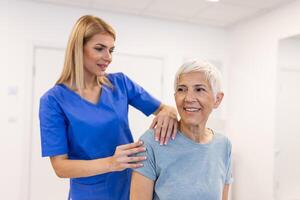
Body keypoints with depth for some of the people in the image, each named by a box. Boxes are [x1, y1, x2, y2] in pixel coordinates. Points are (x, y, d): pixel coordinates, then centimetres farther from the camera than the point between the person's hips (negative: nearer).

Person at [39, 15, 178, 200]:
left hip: (133, 184, 4)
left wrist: (169, 111, -23)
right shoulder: (54, 100, -14)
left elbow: (162, 108, 1)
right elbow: (60, 166, -15)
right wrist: (110, 163, -31)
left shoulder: (120, 82, -5)